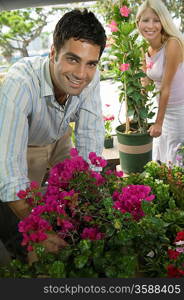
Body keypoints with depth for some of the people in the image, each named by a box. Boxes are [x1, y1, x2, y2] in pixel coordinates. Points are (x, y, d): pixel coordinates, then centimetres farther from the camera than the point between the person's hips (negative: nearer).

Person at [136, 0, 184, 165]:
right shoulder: (147, 51, 1)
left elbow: (166, 87, -21)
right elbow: (144, 86, 5)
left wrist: (158, 122, -17)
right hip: (164, 108, 7)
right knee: (158, 159, 20)